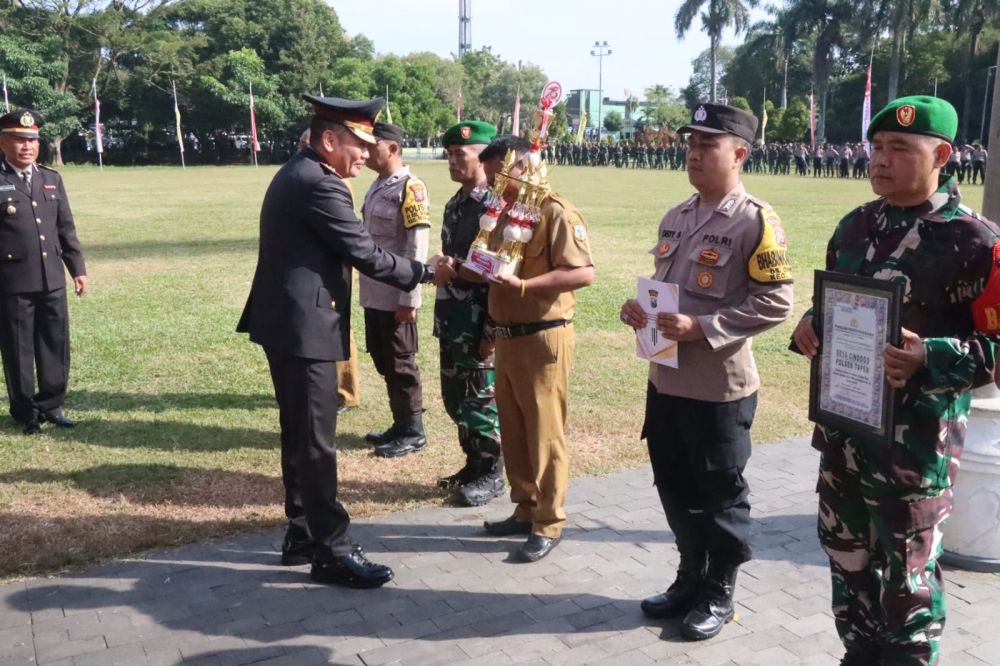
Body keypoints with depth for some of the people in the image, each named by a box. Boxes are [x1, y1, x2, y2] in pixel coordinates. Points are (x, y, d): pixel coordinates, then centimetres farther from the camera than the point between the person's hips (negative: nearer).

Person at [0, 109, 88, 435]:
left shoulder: (52, 179, 11)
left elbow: (66, 228, 14)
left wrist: (77, 268, 12)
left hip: (52, 280, 5)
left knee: (56, 345, 10)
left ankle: (51, 404, 25)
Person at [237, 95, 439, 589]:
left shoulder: (295, 174, 14)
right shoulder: (319, 185, -18)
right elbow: (366, 255, -18)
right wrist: (425, 273, -6)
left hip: (286, 323, 11)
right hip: (305, 328, -11)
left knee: (299, 436, 16)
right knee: (317, 442, -3)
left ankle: (302, 535, 27)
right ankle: (332, 552, 6)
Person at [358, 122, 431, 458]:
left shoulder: (411, 187, -13)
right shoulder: (377, 186, 13)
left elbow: (418, 247, -17)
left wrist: (409, 298, -19)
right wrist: (366, 289, 16)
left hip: (396, 298, -8)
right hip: (374, 295, 8)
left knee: (401, 365, 2)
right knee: (383, 362, 15)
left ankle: (413, 432, 16)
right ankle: (400, 425, 28)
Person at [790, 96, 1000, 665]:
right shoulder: (854, 226, 7)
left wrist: (929, 358, -28)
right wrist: (810, 326, -2)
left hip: (915, 443, -6)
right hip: (840, 428, 7)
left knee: (908, 578, 9)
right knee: (849, 561, 21)